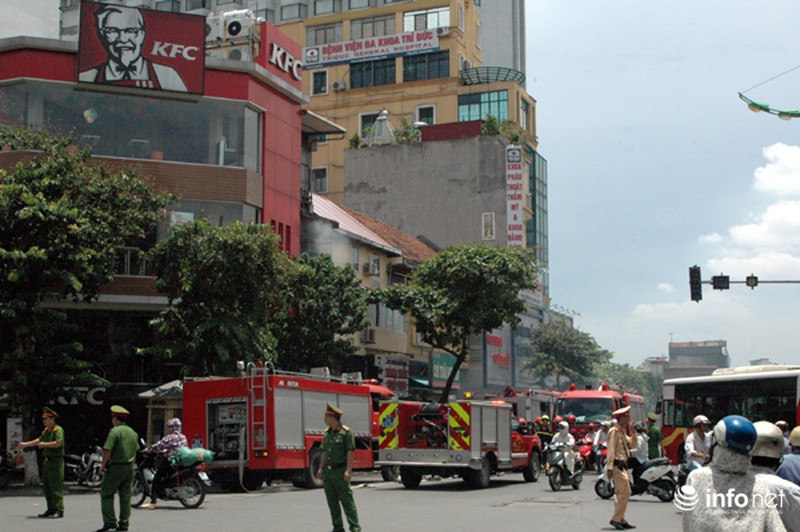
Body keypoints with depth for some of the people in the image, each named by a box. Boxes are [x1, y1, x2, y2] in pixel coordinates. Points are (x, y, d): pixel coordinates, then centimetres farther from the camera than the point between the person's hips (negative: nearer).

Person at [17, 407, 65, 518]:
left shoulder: (58, 430, -11)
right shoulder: (46, 430, 17)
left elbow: (58, 443, -24)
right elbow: (39, 440, 31)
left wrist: (44, 444, -16)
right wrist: (25, 444, 32)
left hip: (56, 461, -9)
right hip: (47, 461, 9)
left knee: (56, 486, -10)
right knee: (46, 486, 11)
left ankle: (59, 510, -9)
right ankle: (51, 509, 18)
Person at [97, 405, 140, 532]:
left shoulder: (115, 431, -12)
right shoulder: (133, 432, 11)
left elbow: (107, 450, -17)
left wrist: (103, 465, -7)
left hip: (116, 467, -7)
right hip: (129, 467, 7)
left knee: (107, 494, 0)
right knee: (125, 495, 10)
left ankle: (110, 521, -6)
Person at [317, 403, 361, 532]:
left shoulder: (346, 432, -9)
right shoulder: (327, 432, 13)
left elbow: (350, 452, -12)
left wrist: (348, 470, -17)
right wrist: (321, 468, 13)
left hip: (340, 471, -7)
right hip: (327, 472, 7)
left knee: (347, 500, -7)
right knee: (332, 501, 9)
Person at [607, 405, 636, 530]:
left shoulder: (623, 431, 17)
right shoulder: (615, 431, -12)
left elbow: (633, 444, 21)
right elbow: (611, 450, -18)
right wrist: (609, 467, -23)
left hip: (623, 465, 10)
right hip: (617, 465, -10)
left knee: (621, 493, 12)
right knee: (625, 492, -13)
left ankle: (620, 520, 17)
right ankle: (616, 519, -10)